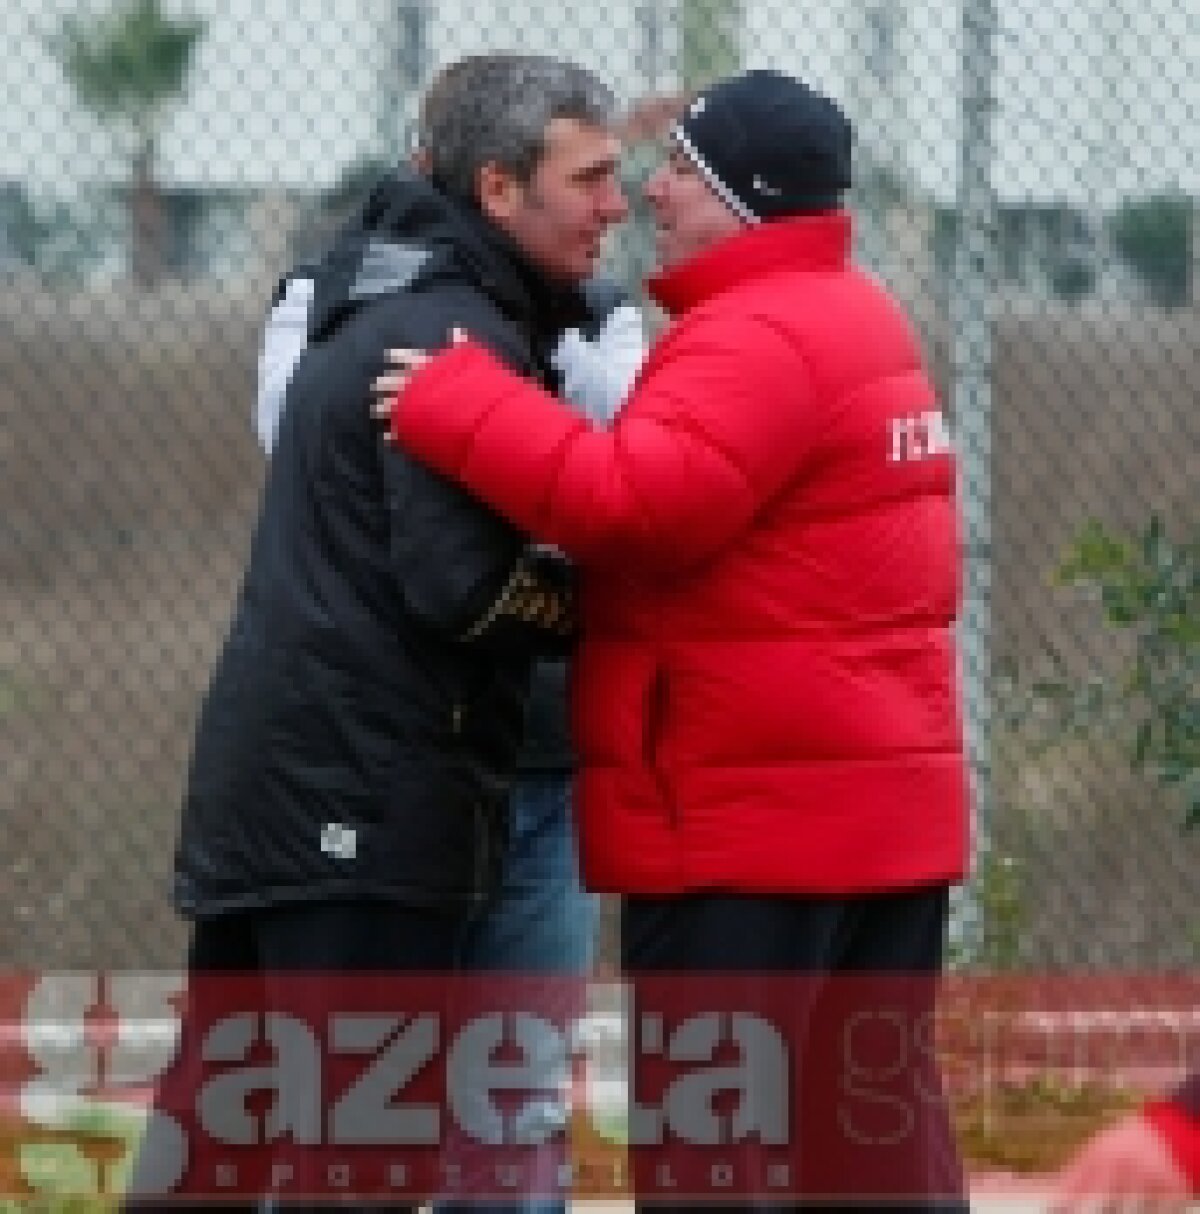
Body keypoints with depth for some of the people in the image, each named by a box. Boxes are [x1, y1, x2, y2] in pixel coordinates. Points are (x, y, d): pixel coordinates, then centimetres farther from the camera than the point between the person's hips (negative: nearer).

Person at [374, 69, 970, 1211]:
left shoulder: (757, 337, -16)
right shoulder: (859, 320, 18)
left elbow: (637, 500, -29)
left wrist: (456, 406, -20)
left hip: (752, 816, -10)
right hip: (889, 803, 10)